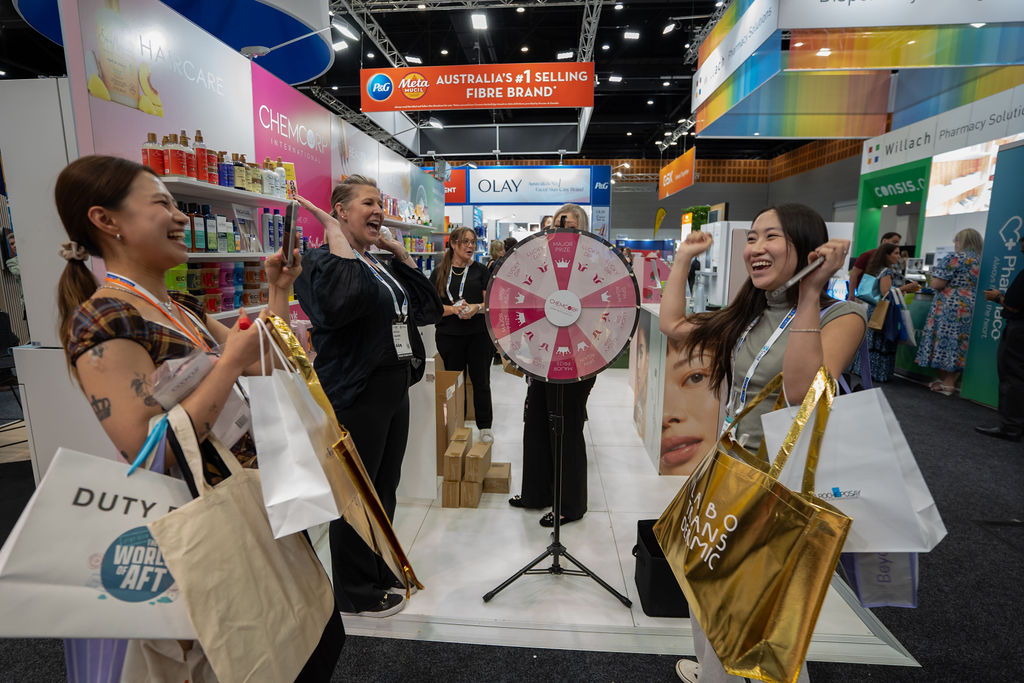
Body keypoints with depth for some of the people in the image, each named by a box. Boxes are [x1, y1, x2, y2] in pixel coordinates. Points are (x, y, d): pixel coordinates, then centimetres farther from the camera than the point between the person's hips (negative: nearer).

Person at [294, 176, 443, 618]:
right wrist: (337, 237, -22)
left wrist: (402, 255, 8)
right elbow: (339, 303, -34)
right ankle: (356, 592, 27)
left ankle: (381, 570, 40)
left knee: (385, 487, 20)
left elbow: (429, 309, 11)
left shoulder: (383, 266, 16)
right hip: (356, 394, -8)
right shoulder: (321, 262, -10)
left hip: (395, 387, 9)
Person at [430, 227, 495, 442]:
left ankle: (485, 426, 20)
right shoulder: (439, 273, 5)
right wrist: (454, 309, -17)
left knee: (481, 382, 5)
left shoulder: (480, 270, 5)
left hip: (479, 334, 0)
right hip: (449, 336, 0)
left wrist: (477, 308, -18)